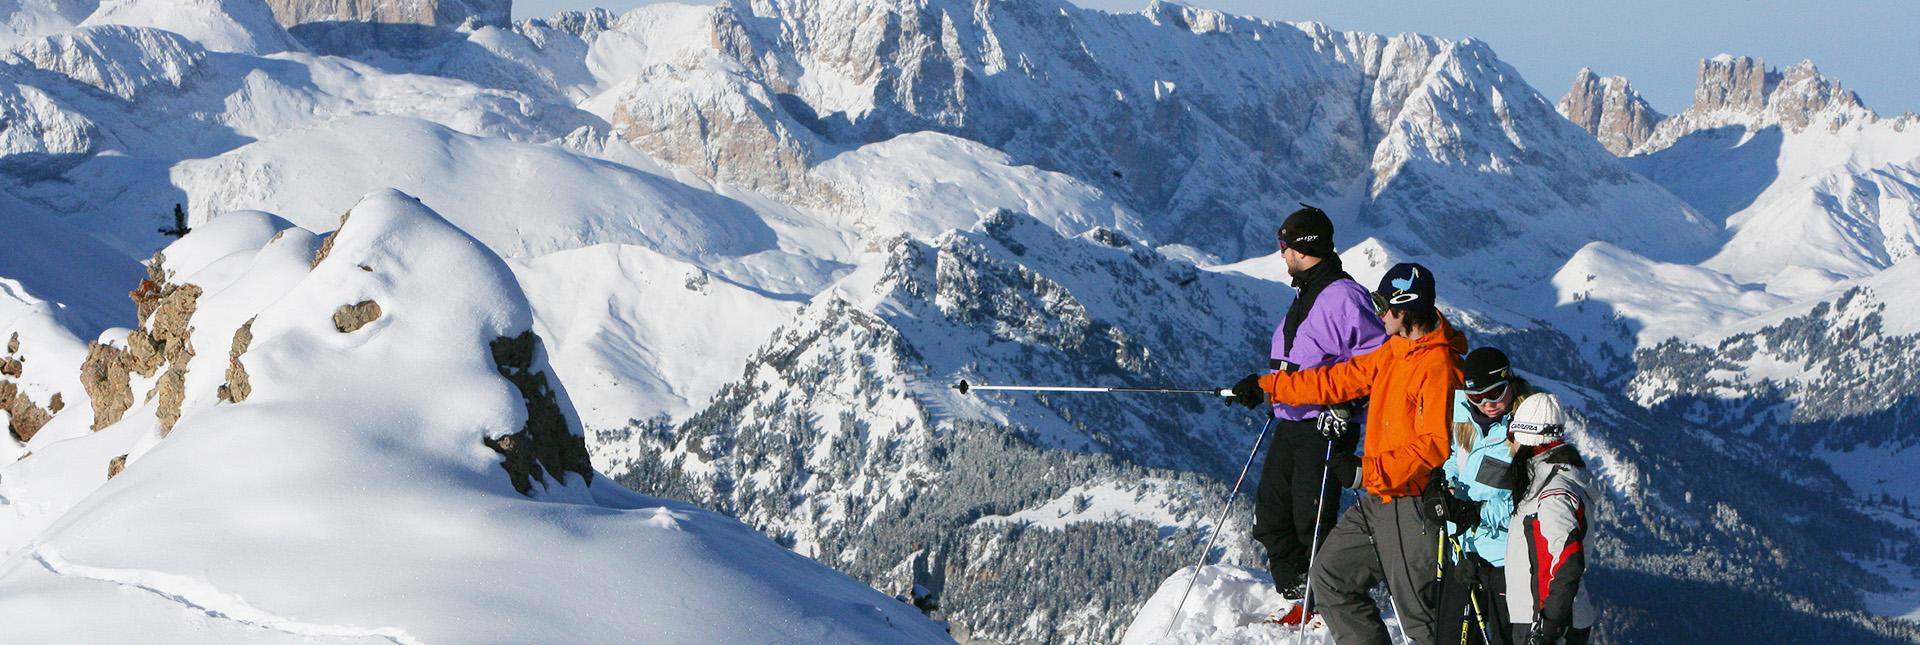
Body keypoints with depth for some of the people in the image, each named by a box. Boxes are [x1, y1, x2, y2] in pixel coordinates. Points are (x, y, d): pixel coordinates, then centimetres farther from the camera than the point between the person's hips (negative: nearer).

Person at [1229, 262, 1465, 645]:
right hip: (1378, 500, 10)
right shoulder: (1391, 354, 11)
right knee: (1330, 575, 12)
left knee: (1418, 612, -5)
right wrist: (1267, 387, 19)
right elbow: (1337, 380, 19)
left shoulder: (1438, 365, -19)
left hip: (1413, 508, -10)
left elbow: (1435, 445, -24)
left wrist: (1367, 471, -25)